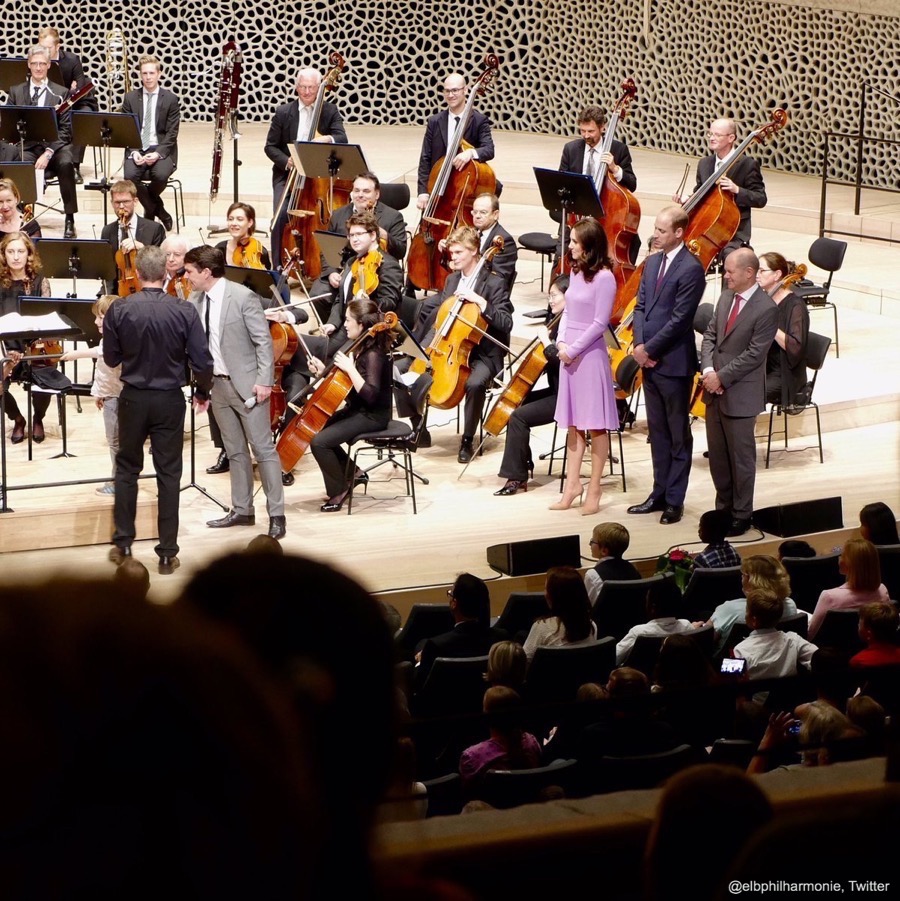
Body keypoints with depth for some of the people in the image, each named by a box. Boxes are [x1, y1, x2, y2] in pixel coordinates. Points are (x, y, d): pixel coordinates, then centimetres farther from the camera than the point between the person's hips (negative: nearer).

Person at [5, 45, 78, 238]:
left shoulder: (61, 93, 9)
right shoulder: (16, 92, 15)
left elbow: (65, 129, 1)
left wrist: (48, 152, -15)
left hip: (55, 145, -1)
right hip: (27, 146, 1)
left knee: (66, 164, -34)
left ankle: (70, 220, -25)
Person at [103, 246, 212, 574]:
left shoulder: (119, 310, -11)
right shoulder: (184, 312, -12)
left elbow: (111, 359, -1)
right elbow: (202, 362, -10)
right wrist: (202, 393, 8)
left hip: (133, 398, 1)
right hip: (170, 400, 0)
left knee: (127, 470, 16)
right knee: (169, 475, 7)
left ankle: (123, 544, 20)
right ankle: (167, 552, 9)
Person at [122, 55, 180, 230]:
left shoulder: (171, 99, 3)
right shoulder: (130, 98, 8)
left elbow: (172, 133, -2)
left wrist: (158, 153, -19)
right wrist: (134, 152, -14)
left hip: (161, 150, -1)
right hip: (137, 149, 1)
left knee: (160, 175, -34)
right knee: (130, 175, -31)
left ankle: (150, 210, 0)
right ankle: (159, 211, -9)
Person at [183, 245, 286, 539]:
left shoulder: (243, 297, -15)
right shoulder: (197, 300, 4)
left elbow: (264, 341, -13)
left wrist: (264, 381, -18)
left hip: (246, 383, -7)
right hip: (217, 383, 7)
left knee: (263, 448, -3)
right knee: (235, 450, 13)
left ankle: (276, 515, 0)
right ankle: (241, 510, 21)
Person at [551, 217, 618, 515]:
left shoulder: (604, 277, -13)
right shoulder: (576, 272, 10)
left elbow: (600, 323, -15)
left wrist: (573, 349, -13)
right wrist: (561, 342, 0)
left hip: (590, 354, -8)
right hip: (569, 353, 8)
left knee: (595, 424, 1)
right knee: (573, 423, 12)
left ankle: (594, 489, 6)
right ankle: (573, 483, 19)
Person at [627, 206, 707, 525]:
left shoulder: (691, 269, -14)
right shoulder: (652, 263, 11)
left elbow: (680, 318, -17)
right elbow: (640, 306, 11)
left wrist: (649, 348, -14)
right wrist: (639, 345, -4)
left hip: (674, 363, -8)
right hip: (649, 360, 8)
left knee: (678, 435, 3)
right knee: (657, 432, 15)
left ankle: (675, 500, 9)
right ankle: (660, 493, 23)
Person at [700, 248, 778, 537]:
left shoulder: (766, 309, -16)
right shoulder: (726, 297, 7)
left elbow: (754, 354, -18)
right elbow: (710, 335, 10)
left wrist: (721, 377, -16)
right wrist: (708, 369, -6)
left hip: (740, 394, -7)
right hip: (715, 389, 7)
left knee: (741, 458, 4)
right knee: (717, 455, 15)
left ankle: (741, 515, 15)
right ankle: (723, 507, 29)